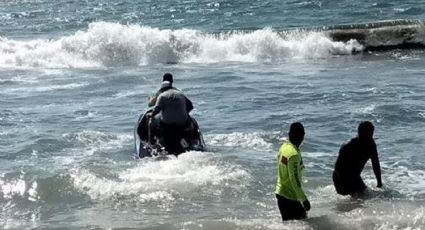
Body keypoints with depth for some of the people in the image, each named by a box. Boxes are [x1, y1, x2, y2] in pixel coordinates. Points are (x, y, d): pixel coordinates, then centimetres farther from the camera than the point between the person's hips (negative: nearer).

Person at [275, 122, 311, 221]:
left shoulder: (284, 147, 3)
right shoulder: (294, 154, -24)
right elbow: (295, 180, -24)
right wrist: (304, 199, -19)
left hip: (280, 192, 10)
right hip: (289, 196, -10)